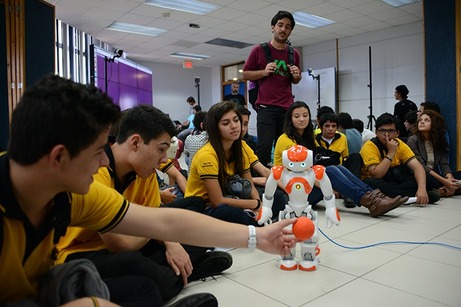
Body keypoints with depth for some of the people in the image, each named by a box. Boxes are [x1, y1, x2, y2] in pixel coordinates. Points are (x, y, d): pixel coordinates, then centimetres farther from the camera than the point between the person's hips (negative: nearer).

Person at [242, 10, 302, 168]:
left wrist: (296, 75, -1)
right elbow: (245, 74, 6)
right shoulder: (259, 50, 2)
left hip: (287, 108, 4)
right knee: (264, 148, -10)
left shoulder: (294, 53, 12)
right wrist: (264, 72, -10)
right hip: (266, 107, -3)